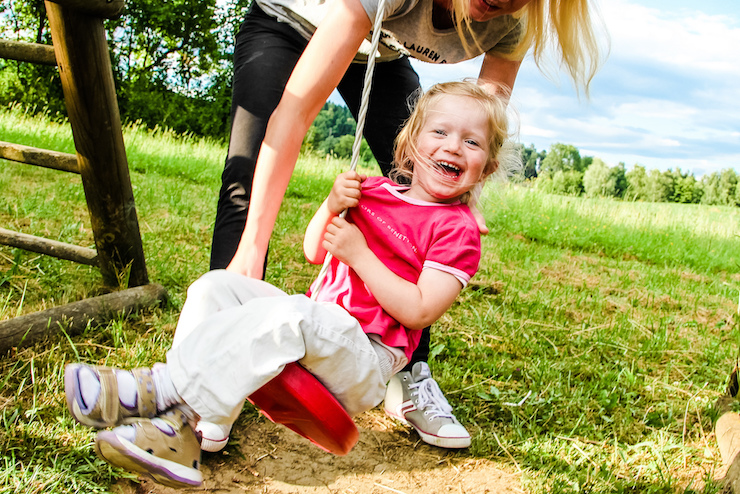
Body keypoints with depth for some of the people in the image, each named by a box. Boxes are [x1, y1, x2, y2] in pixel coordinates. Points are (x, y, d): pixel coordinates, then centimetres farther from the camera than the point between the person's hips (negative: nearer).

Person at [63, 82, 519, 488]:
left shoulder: (457, 230, -5)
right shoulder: (375, 191, 13)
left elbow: (418, 312, -15)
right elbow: (314, 253, 18)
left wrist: (358, 254, -15)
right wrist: (331, 207, -3)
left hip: (369, 360, -7)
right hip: (317, 335, 7)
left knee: (293, 313, -37)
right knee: (216, 286, -7)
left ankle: (164, 389, -31)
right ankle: (181, 440, -24)